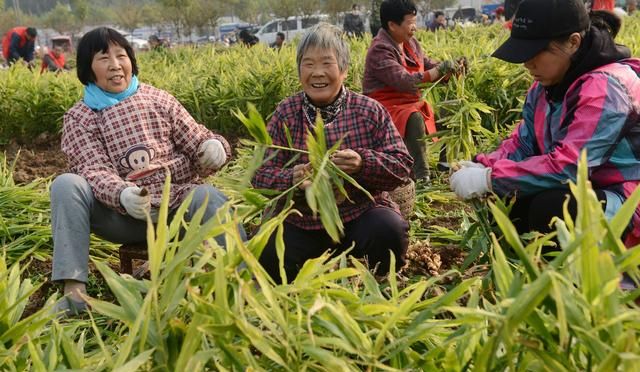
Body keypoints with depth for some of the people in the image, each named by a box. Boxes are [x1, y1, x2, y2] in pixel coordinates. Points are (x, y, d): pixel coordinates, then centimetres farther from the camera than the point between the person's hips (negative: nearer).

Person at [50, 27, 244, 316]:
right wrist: (122, 195, -32)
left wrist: (215, 146, -17)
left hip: (177, 203, 1)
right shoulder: (79, 117, 6)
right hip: (122, 214, 0)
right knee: (66, 185, -24)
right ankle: (73, 289, -30)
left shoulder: (158, 99, 12)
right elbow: (94, 170, -9)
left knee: (207, 195, -31)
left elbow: (196, 140, 10)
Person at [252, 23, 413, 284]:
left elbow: (402, 166, -2)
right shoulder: (285, 115, 2)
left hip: (362, 213, 0)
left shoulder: (370, 111, 0)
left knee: (389, 231, -31)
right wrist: (292, 179, -25)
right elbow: (261, 174, -1)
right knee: (268, 258, -24)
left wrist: (363, 163, -23)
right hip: (302, 221, 1)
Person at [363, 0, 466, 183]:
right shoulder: (380, 50, -21)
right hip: (387, 106, -9)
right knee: (415, 119, -35)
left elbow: (427, 65, 13)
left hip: (411, 102, 9)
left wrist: (451, 65, -7)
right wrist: (441, 69, -28)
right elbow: (405, 82, -31)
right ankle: (421, 178, -32)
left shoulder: (410, 42, 6)